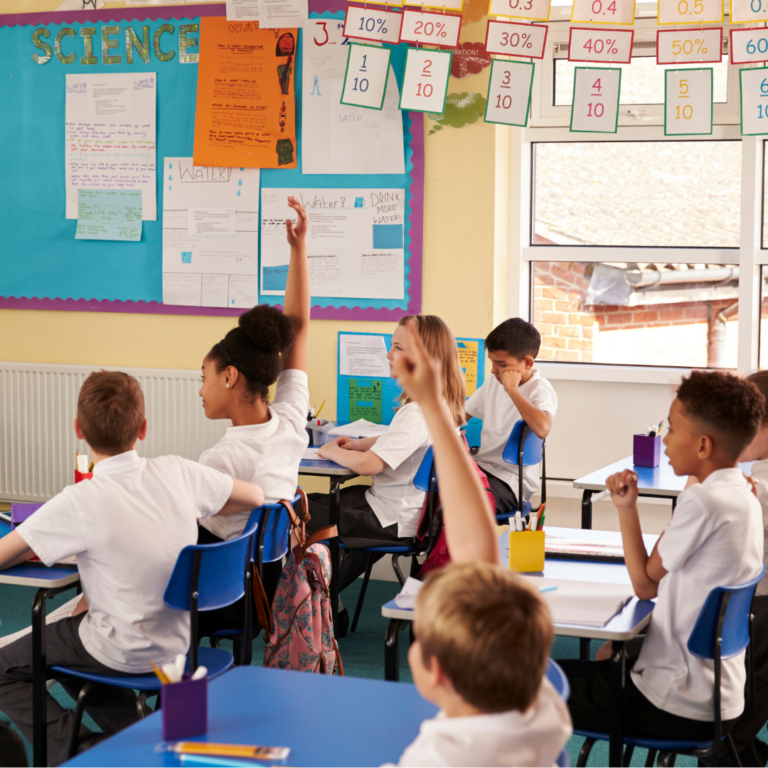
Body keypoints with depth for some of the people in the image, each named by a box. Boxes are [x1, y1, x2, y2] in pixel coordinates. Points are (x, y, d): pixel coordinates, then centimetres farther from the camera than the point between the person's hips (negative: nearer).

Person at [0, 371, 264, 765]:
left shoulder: (80, 503, -23)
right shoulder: (177, 473, -10)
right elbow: (254, 496, 4)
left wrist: (37, 545, 3)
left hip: (124, 654, -6)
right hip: (176, 640, 6)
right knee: (57, 636, 30)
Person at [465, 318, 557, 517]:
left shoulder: (540, 390, -10)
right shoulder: (494, 383, 14)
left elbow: (542, 428, -33)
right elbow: (463, 413, 28)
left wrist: (512, 389, -24)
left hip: (509, 480, -7)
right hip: (480, 466, 7)